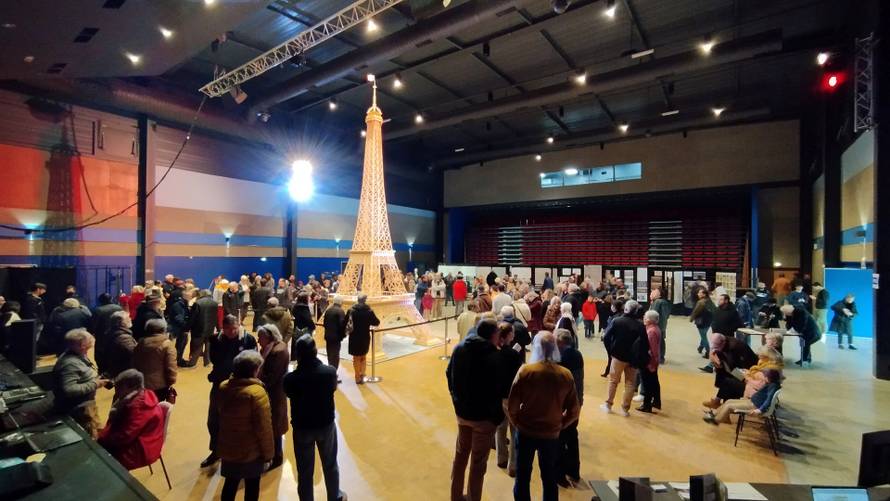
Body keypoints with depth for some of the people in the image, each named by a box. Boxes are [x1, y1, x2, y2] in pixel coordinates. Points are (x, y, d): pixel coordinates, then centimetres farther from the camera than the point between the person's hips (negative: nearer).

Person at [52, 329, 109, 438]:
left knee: (98, 431, 22)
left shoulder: (78, 355, 3)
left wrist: (96, 379, 2)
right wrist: (94, 385, -27)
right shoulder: (70, 364, -27)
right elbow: (68, 390, -33)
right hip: (80, 408, -10)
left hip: (85, 404, 10)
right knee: (93, 437, -1)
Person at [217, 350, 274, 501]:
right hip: (251, 451, -6)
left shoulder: (223, 387, -5)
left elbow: (220, 415, 11)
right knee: (252, 487, 14)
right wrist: (268, 453, -10)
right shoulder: (257, 392, -26)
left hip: (227, 448, 6)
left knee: (230, 484, 22)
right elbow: (263, 428, -22)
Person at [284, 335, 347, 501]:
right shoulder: (330, 371, -22)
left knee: (305, 471, 18)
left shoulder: (290, 378, -24)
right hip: (326, 424, 2)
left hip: (302, 428, -1)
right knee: (330, 464, 24)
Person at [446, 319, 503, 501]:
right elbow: (497, 390, -22)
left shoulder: (459, 348, -2)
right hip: (483, 416, -6)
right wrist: (498, 417, -8)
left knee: (460, 454, 23)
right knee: (478, 462, 11)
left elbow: (449, 375, 7)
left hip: (461, 411, 7)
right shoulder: (493, 357, -24)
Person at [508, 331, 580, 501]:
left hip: (525, 432, -2)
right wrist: (559, 425, 12)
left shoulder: (526, 370, -17)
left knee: (522, 477, 16)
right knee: (549, 478, 21)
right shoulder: (566, 375, -10)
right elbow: (574, 411, -3)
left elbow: (512, 405, -14)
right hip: (551, 434, 2)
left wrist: (518, 423, 4)